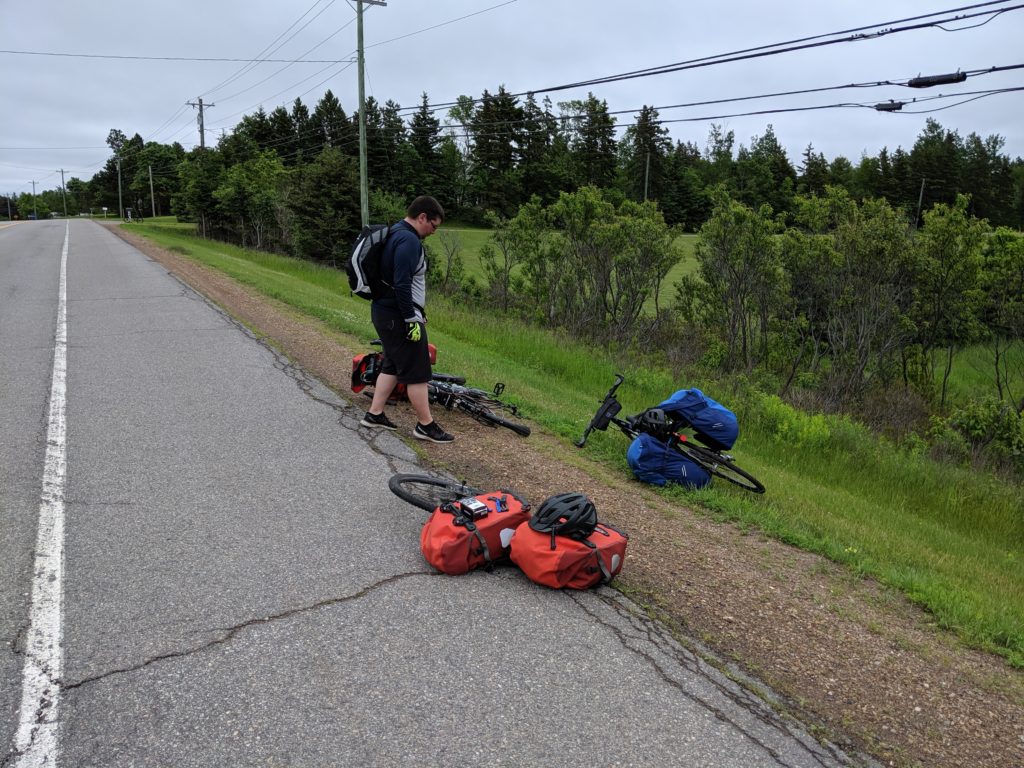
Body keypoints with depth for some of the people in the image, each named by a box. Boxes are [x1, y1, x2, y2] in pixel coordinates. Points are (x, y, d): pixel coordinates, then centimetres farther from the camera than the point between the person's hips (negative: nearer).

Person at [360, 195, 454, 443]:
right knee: (417, 371, -2)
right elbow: (402, 284, -26)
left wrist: (418, 311, 23)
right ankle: (425, 425, 6)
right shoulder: (409, 240, -19)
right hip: (398, 317, -11)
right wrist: (412, 319, -21)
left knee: (392, 364, 19)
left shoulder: (396, 234, 14)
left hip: (385, 312, 11)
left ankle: (374, 414, 25)